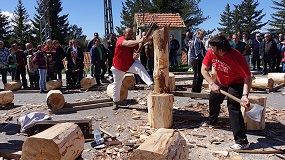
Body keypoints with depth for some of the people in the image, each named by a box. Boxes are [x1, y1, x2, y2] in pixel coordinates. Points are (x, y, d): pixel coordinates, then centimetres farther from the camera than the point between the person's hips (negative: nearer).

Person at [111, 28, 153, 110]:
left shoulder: (134, 42, -6)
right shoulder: (120, 40, -21)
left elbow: (135, 53, -6)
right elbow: (128, 43, -43)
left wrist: (136, 56, -32)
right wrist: (140, 41, -58)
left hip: (131, 64, 2)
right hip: (118, 66, -2)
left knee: (140, 67, -29)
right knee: (117, 84, 9)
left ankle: (151, 84, -46)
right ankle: (115, 102, 29)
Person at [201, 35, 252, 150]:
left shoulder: (236, 57, -36)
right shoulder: (211, 53, -21)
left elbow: (248, 78, -32)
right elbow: (204, 69, -12)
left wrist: (245, 95, -44)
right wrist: (212, 84, -25)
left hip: (236, 83, -6)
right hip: (221, 81, 7)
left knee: (233, 107, -20)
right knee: (213, 100, 22)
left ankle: (242, 141, -16)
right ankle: (212, 121, 54)